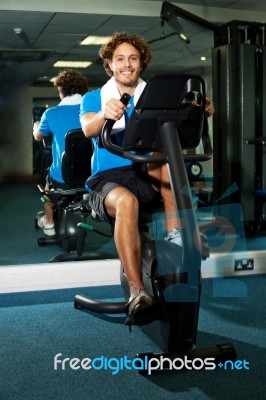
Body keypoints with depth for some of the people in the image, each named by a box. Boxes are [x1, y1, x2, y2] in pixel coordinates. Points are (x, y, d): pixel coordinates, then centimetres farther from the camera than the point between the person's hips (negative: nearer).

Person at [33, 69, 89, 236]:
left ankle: (49, 223, 45)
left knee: (49, 180, 33)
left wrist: (36, 126, 34)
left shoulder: (51, 114, -10)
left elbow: (38, 136, 11)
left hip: (62, 179, -2)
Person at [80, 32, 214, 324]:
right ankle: (137, 293, -39)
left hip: (149, 177, 2)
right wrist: (105, 113, -39)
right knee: (126, 201, -37)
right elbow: (88, 129, -15)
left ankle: (174, 231, -29)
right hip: (108, 179, -2)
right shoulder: (94, 98, 8)